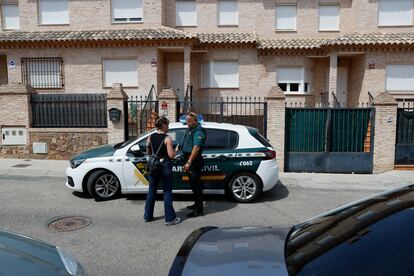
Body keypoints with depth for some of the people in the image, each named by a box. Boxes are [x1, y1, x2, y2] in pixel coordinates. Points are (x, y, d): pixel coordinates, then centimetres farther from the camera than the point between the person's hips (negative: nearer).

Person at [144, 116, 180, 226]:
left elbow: (148, 152, 10)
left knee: (151, 191, 16)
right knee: (167, 192, 3)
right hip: (165, 166, -5)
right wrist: (175, 152, 4)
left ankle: (148, 216, 25)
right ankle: (170, 218, 7)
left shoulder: (150, 137, 3)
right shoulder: (167, 138, -13)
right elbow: (171, 155, -16)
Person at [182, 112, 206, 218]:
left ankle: (198, 210, 3)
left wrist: (189, 163, -29)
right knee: (193, 184, 19)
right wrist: (187, 162, 17)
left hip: (195, 161, -10)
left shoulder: (198, 132, -17)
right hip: (189, 160, 10)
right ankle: (197, 204, 33)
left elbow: (196, 148, -26)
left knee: (196, 185, -5)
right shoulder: (189, 130, 14)